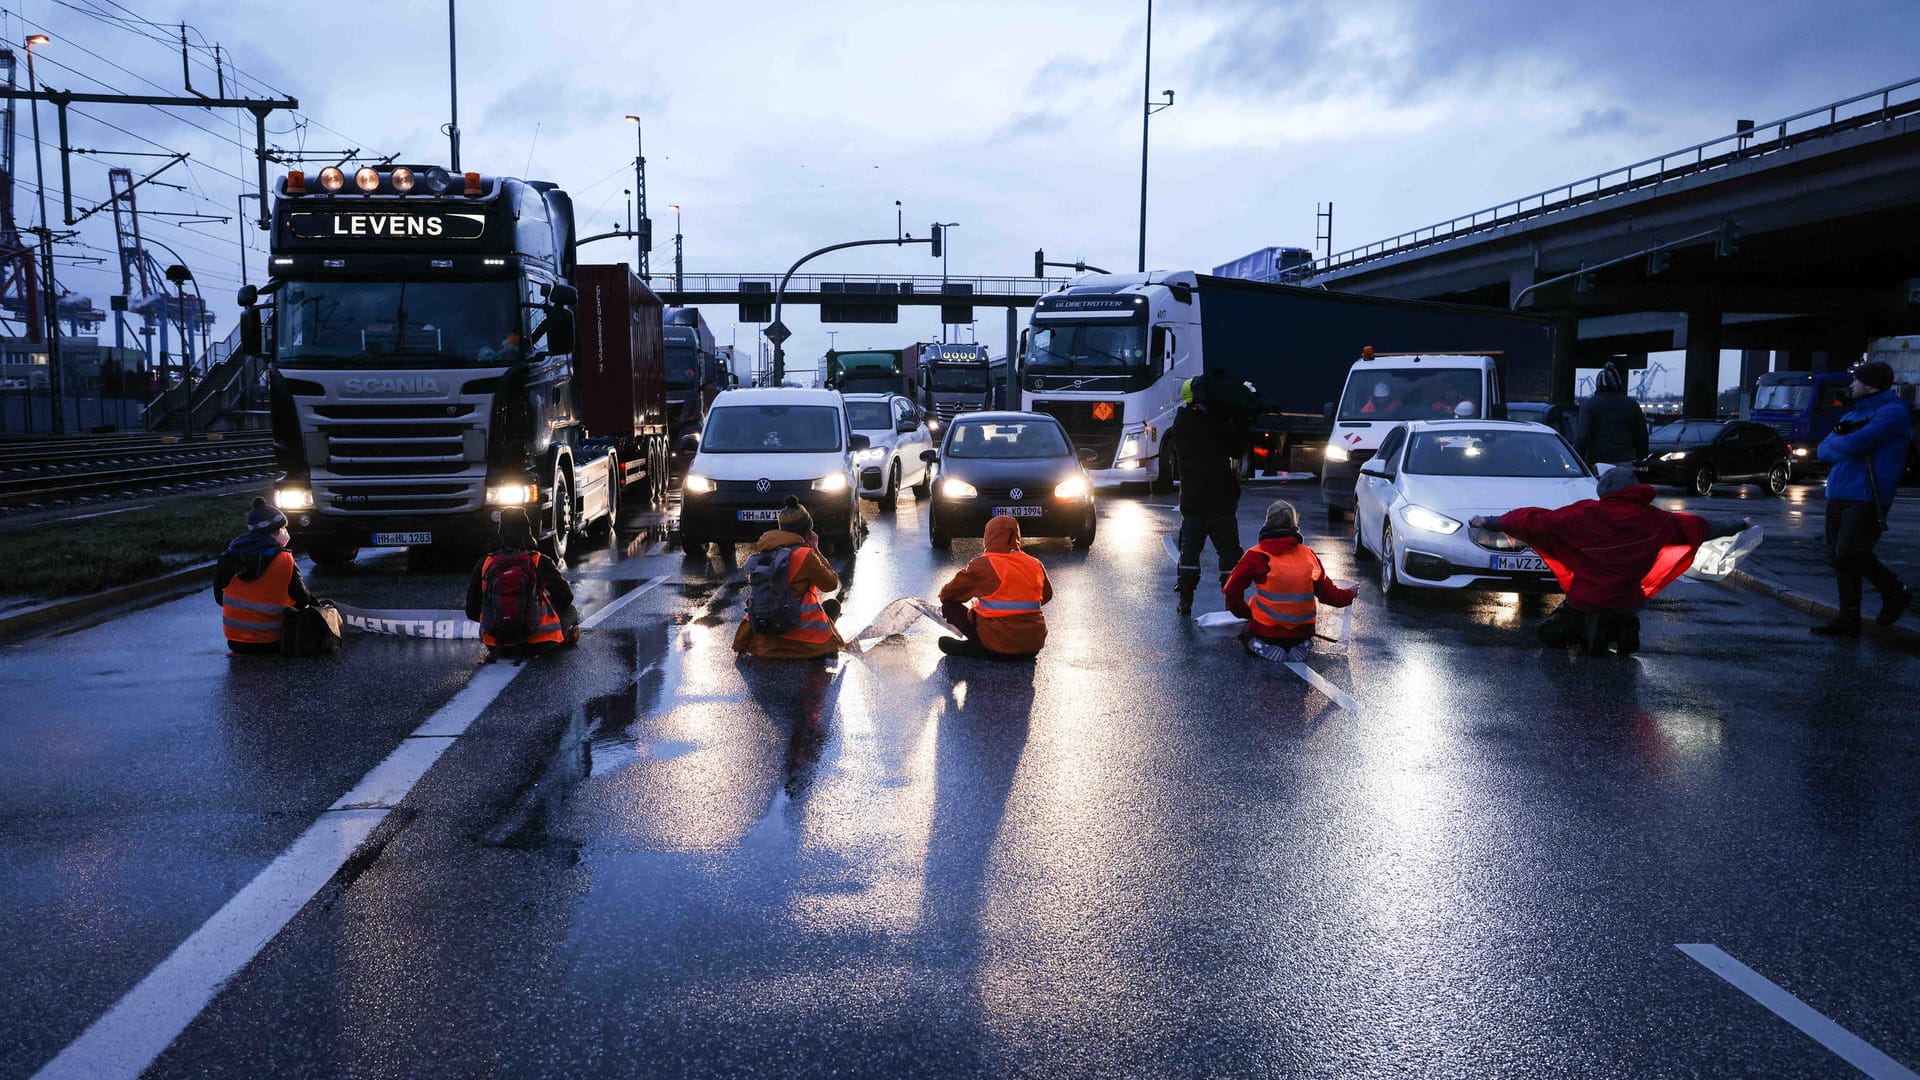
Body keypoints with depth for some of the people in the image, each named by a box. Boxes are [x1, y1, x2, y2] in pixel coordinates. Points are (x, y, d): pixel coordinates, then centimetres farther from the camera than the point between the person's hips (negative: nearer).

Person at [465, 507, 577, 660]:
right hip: (536, 645, -3)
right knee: (569, 610, 27)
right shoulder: (540, 563, -8)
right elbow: (566, 598, 3)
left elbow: (472, 611, 5)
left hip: (498, 644, 3)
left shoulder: (483, 565, -3)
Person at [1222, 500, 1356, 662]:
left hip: (1265, 632, -4)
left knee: (1246, 635, 27)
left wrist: (1245, 613, 9)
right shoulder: (1309, 555, 0)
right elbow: (1327, 592, 8)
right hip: (1302, 633, 4)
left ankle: (1266, 648, -1)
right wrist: (1348, 595, 30)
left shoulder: (1256, 556, -10)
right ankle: (1299, 647, 7)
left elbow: (1231, 590, -9)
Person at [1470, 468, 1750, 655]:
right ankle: (1622, 627, -3)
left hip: (1584, 600, -1)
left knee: (1549, 633, 17)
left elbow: (1535, 521, -9)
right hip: (1628, 601, 2)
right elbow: (1696, 527, 7)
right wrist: (1740, 527, 24)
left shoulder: (1584, 514, -13)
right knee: (1624, 618, 31)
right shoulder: (1653, 520, -6)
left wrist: (1487, 522, 1)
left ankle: (1586, 626, -10)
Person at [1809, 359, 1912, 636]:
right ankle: (1848, 620, 12)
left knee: (1848, 555, -16)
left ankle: (1895, 593, 8)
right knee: (1837, 558, 6)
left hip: (1866, 499, -9)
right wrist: (1845, 442, -8)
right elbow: (1823, 451, 12)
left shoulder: (1893, 413, -8)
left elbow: (1854, 444, -20)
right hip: (1839, 496, 9)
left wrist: (1836, 442, 1)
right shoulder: (1854, 413, 20)